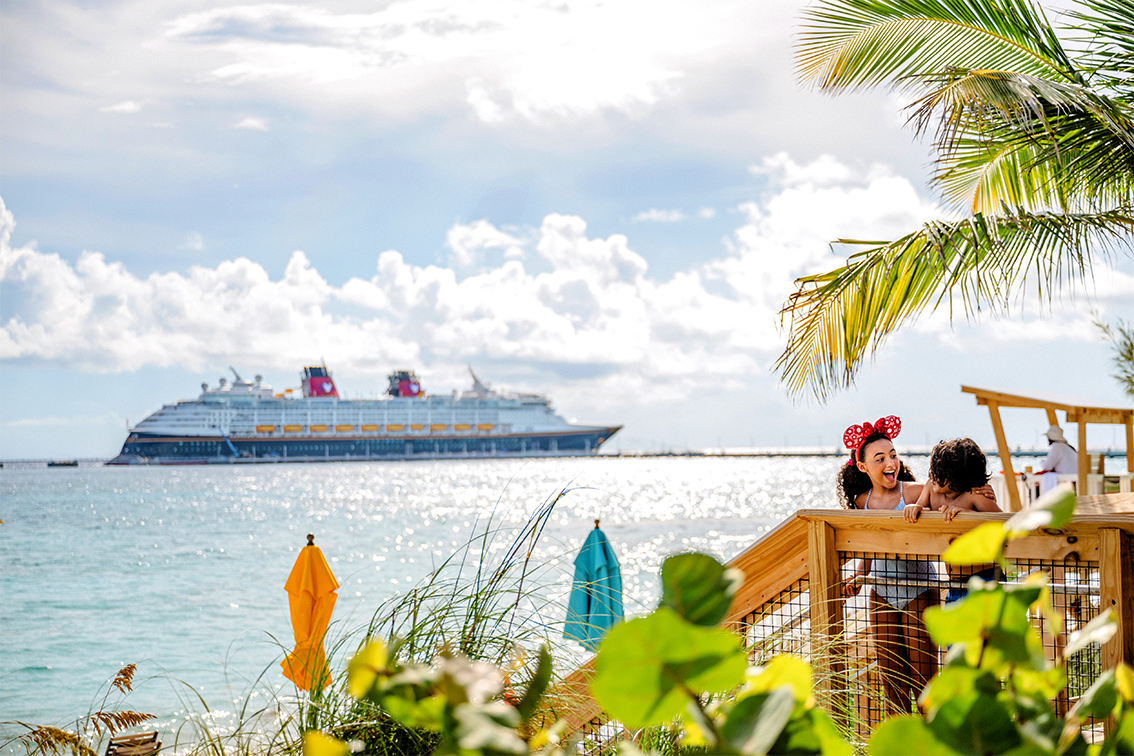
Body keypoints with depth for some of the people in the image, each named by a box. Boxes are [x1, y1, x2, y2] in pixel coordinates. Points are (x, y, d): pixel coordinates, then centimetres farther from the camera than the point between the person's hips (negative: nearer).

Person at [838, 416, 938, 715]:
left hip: (919, 592, -4)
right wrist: (858, 578, 3)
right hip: (881, 595, 5)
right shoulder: (862, 502, 4)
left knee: (923, 677, -2)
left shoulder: (914, 492, -11)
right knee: (891, 679, 9)